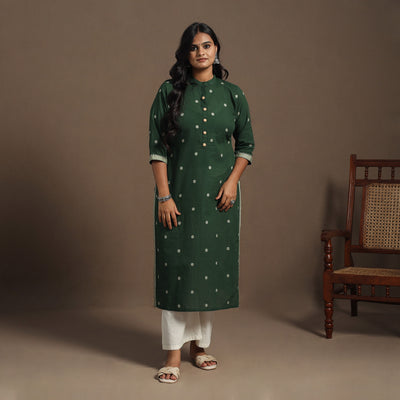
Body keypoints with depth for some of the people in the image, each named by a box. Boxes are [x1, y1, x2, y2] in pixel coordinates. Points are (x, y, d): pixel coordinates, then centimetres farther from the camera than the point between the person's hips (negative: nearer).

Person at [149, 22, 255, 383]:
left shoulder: (233, 94, 5)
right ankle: (174, 353, 4)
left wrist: (232, 181, -5)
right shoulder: (169, 93, -1)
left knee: (213, 264, 6)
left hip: (219, 193, 2)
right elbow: (157, 147, -4)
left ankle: (200, 343, 21)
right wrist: (163, 195, -11)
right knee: (176, 265, -3)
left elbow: (246, 144, 10)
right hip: (179, 191, -2)